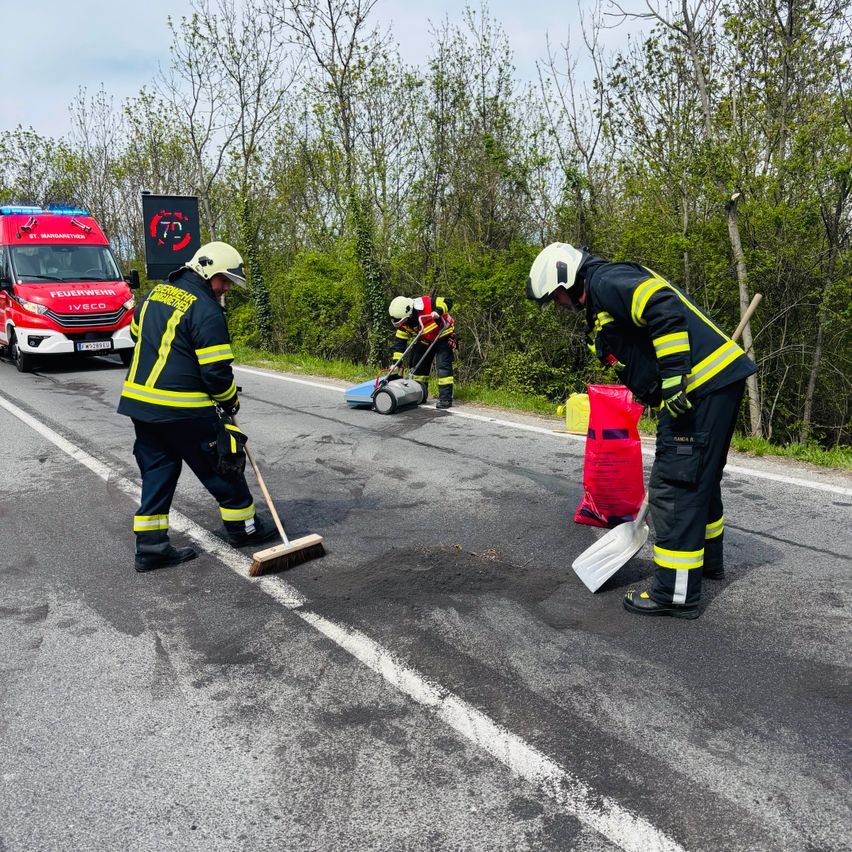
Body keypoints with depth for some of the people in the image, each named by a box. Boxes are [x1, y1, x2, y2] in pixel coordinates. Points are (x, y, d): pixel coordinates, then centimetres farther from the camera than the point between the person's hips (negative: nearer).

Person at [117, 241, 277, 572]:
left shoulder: (156, 293, 12)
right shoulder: (205, 310, -15)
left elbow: (137, 332, 28)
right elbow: (216, 370, -17)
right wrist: (231, 401, 1)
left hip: (139, 400, 8)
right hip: (182, 409, -8)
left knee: (157, 471, 14)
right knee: (220, 467, 9)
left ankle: (150, 545, 14)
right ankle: (243, 526, 24)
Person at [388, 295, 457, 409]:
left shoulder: (426, 304, -32)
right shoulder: (403, 323, -12)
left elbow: (447, 302, -30)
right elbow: (399, 342, -8)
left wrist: (438, 311, -49)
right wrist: (396, 362, -14)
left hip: (444, 336, -7)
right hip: (425, 341, 7)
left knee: (443, 365, -17)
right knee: (419, 365, 7)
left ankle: (446, 398, -16)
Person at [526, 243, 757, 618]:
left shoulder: (606, 281, -8)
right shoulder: (603, 305, 23)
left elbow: (665, 308, -23)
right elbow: (640, 370, 24)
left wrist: (674, 380, -25)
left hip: (702, 385, -11)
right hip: (721, 380, 11)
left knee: (675, 484, -6)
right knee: (700, 478, 24)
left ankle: (676, 593, 2)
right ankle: (708, 559, 42)